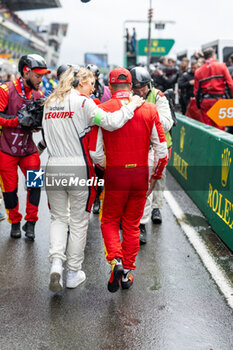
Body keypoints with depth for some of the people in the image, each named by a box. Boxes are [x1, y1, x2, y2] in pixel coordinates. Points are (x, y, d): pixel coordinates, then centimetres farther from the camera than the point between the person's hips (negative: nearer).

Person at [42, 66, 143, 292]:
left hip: (53, 168, 5)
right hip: (78, 169, -5)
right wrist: (132, 105, -6)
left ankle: (56, 262, -2)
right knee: (78, 222, 9)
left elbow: (47, 139, 14)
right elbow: (111, 123, -18)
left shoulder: (49, 103, 11)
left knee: (58, 218, 17)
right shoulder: (83, 102, -9)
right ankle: (73, 273, 18)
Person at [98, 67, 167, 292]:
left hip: (114, 174, -2)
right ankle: (127, 272, 22)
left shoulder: (102, 110, -5)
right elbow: (162, 149, 0)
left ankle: (116, 261, -6)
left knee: (109, 221, 15)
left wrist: (102, 170, 9)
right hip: (140, 174, 2)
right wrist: (155, 177, 10)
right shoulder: (149, 110, 1)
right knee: (132, 224, 15)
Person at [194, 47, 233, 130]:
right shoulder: (222, 66, 0)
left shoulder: (198, 71, 7)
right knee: (219, 127, 2)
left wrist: (198, 103, 18)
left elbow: (196, 90, 8)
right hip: (219, 100, -2)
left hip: (205, 101, 2)